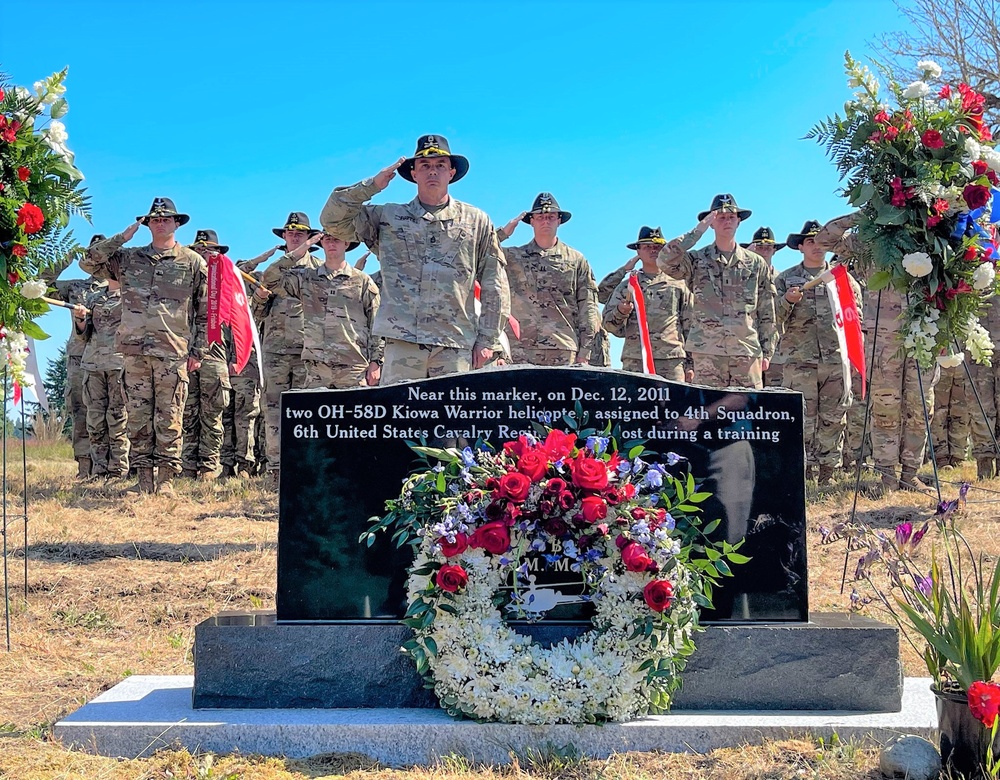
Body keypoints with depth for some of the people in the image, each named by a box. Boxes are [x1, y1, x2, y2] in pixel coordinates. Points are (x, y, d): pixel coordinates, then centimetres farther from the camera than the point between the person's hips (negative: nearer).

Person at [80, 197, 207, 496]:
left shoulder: (193, 262, 8)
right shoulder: (128, 258, 15)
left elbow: (204, 311, 7)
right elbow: (88, 262, 10)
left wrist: (198, 351, 1)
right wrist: (122, 237, 4)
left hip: (173, 351, -3)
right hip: (134, 350, 3)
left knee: (169, 418, -2)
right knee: (138, 416, 4)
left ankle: (166, 478, 2)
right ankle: (143, 477, 9)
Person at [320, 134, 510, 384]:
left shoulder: (476, 221, 13)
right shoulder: (387, 217, 15)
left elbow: (495, 286, 11)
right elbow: (332, 220, 10)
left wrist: (487, 340, 4)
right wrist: (371, 185, 5)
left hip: (456, 344, 0)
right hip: (403, 341, 0)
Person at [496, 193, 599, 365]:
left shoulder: (576, 260, 15)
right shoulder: (513, 257, 16)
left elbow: (588, 307, 11)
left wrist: (584, 352, 2)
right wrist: (503, 233, 5)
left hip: (564, 351, 0)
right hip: (521, 349, 0)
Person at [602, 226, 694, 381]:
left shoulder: (678, 285, 15)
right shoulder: (626, 286, 16)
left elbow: (690, 326, 13)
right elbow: (610, 325, 11)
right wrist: (620, 312, -12)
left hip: (672, 360, 0)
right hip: (634, 360, 0)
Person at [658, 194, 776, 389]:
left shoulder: (756, 263, 15)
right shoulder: (697, 260, 9)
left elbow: (767, 314, 15)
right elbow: (665, 261, -11)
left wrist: (767, 352, 9)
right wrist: (697, 231, -7)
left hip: (748, 351, 2)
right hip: (707, 351, -2)